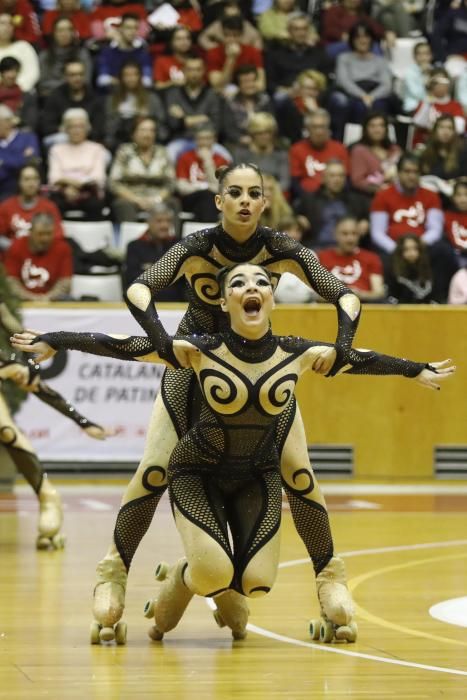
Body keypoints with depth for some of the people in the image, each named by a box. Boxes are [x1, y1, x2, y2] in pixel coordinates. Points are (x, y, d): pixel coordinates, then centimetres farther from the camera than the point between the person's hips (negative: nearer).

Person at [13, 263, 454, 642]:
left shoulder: (296, 355, -12)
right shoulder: (200, 352, -19)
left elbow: (359, 359, 3)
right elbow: (122, 346, -16)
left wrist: (419, 371, 14)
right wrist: (51, 342, -16)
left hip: (258, 475, 3)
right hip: (198, 471, -3)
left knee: (256, 582, -11)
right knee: (213, 574, -23)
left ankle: (230, 602, 28)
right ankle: (180, 582, 16)